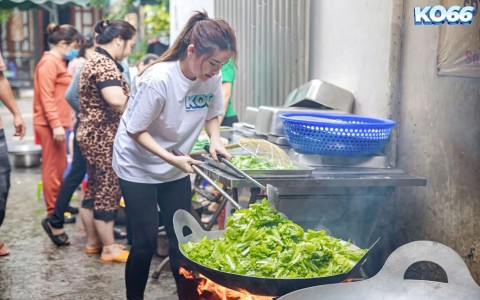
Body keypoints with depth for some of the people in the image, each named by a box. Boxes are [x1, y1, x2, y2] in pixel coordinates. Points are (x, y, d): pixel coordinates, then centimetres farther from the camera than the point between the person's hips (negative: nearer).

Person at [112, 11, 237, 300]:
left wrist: (216, 140, -13)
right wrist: (171, 159, -30)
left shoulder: (212, 78, -12)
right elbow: (136, 130, -21)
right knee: (146, 241, -2)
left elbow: (212, 114, 6)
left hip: (176, 169, 5)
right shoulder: (158, 80, -29)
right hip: (139, 166, -5)